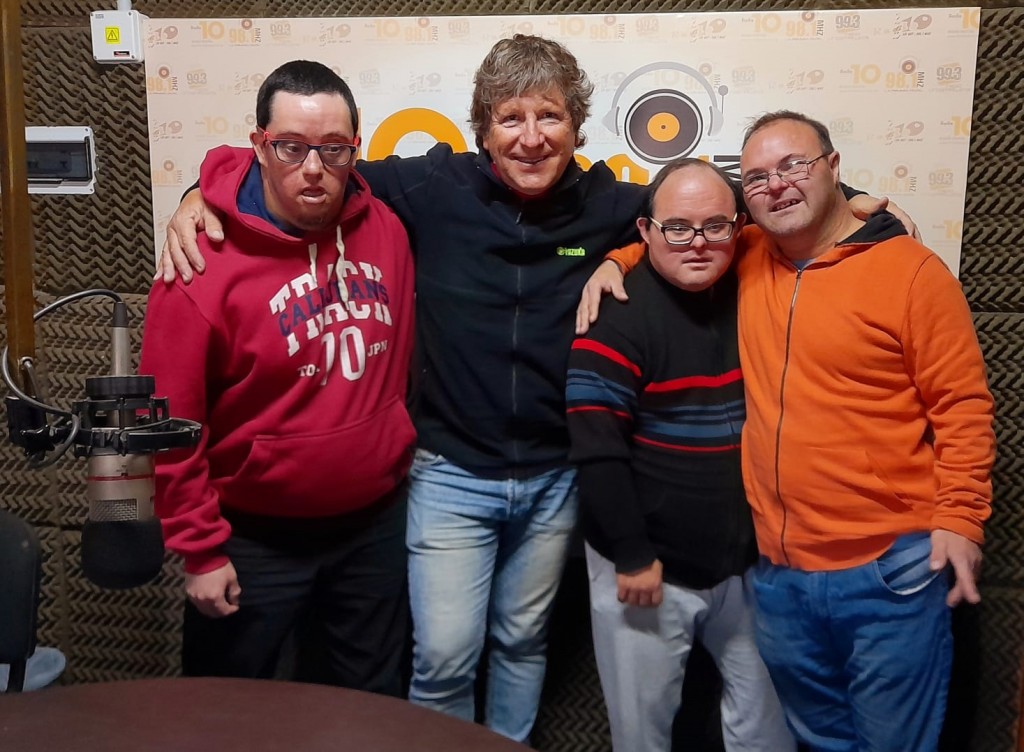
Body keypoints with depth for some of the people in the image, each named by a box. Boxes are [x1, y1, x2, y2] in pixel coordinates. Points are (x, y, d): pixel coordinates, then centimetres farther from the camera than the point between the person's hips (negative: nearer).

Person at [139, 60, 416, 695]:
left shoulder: (385, 230, -6)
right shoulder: (207, 259, -20)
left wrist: (396, 458, 10)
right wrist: (200, 549, -11)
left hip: (376, 523, 4)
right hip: (255, 536, -3)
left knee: (376, 703, 23)